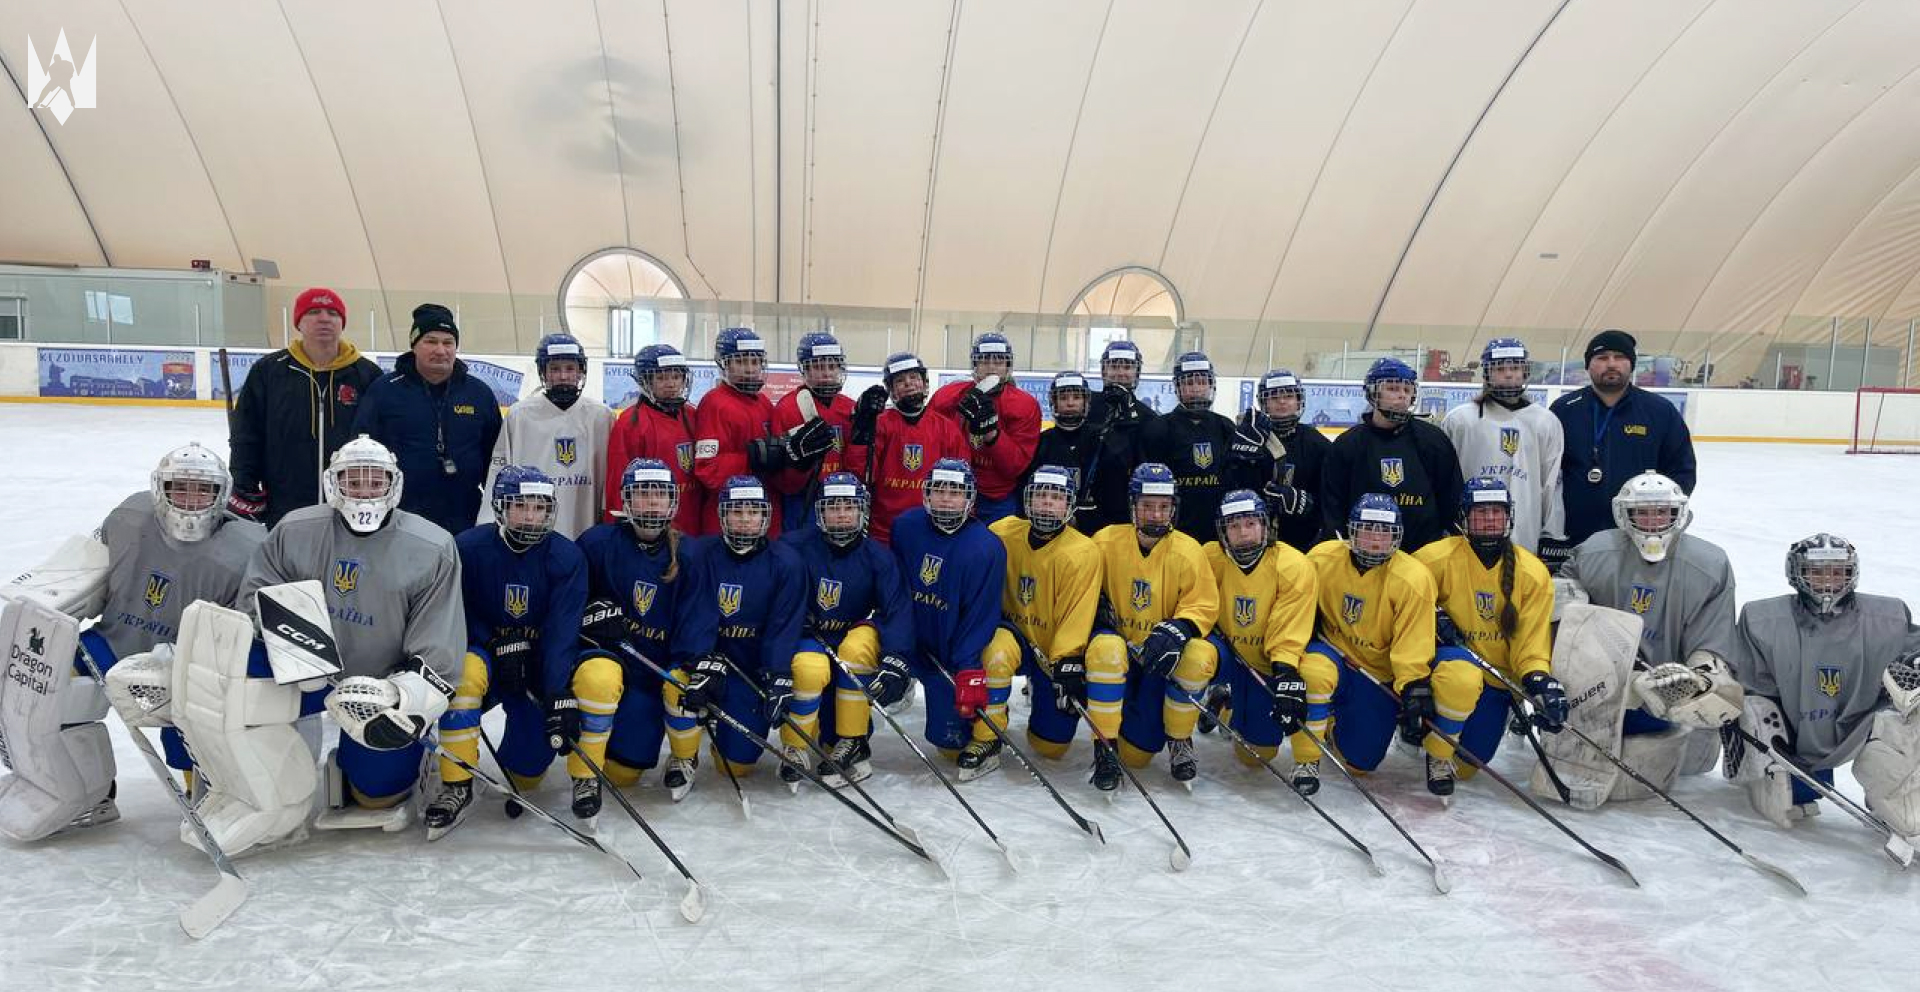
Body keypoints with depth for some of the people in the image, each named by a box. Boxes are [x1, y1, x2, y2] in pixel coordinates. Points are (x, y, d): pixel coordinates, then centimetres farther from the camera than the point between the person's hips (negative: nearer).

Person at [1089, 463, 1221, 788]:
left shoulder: (1187, 551, -6)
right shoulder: (1106, 542, -6)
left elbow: (1204, 606, -6)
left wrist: (1177, 629, -26)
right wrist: (1099, 607, -14)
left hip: (1160, 655, 1)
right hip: (1117, 642, -1)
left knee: (1201, 655, -30)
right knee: (1104, 649, -36)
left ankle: (1178, 740, -2)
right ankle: (1104, 746, -18)